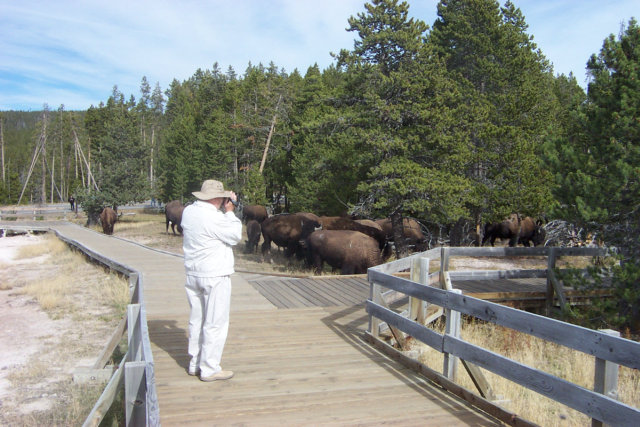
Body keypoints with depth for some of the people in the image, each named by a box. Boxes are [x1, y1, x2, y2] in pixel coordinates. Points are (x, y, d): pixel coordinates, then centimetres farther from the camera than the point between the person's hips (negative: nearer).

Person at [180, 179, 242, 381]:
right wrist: (229, 212, -2)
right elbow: (236, 236, -10)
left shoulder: (188, 212, 4)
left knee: (196, 320, 17)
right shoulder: (214, 218, -21)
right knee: (215, 323, 1)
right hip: (215, 276, -8)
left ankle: (195, 364, 27)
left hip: (193, 273, 9)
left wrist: (224, 211, 7)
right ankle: (209, 369, 8)